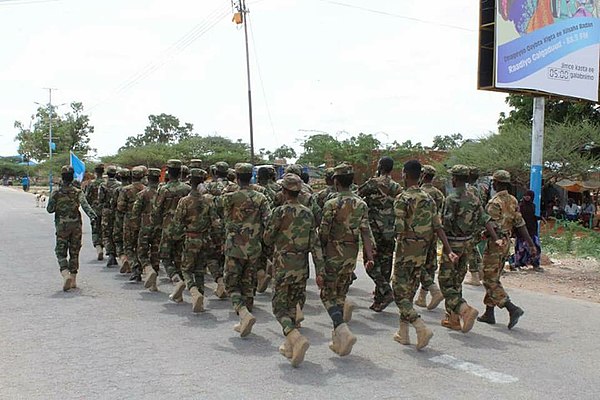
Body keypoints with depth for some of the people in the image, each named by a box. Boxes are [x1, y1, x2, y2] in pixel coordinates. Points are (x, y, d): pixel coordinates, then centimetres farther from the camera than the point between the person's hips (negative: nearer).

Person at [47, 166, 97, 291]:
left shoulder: (56, 194, -3)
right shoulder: (78, 193, -3)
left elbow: (50, 209, 2)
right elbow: (85, 205, -20)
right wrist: (92, 215, -31)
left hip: (61, 226, -1)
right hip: (76, 226, 1)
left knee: (61, 252, 4)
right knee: (74, 253, 11)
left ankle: (66, 274, -20)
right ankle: (73, 280, 14)